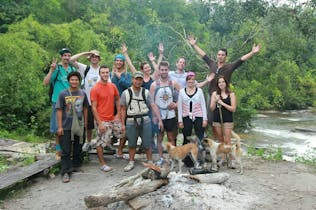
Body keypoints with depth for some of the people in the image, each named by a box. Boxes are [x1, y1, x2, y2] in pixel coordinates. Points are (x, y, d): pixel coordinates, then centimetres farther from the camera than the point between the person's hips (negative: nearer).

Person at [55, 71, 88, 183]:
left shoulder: (82, 93, 3)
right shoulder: (63, 94, -5)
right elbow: (59, 110, -5)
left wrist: (85, 122, 12)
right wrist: (59, 126, -8)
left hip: (79, 126, 3)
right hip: (66, 127, -3)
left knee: (78, 148, 15)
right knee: (66, 151, 0)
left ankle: (76, 166, 33)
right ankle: (66, 172, 6)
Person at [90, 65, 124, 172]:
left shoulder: (113, 86, 4)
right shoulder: (95, 89, -12)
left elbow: (117, 100, 16)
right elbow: (93, 107, -12)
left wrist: (118, 113, 6)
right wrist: (99, 123, -16)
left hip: (113, 119, 6)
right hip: (102, 121, -6)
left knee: (123, 133, 14)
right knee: (101, 142, 1)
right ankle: (102, 164, 17)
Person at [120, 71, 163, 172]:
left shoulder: (146, 92, 3)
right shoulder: (126, 93, 2)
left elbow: (153, 106, -2)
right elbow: (123, 109, 4)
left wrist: (160, 120, -10)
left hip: (145, 121, 0)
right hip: (131, 122, 0)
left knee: (147, 144, 6)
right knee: (131, 144, 12)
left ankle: (150, 162, 22)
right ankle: (131, 162, 29)